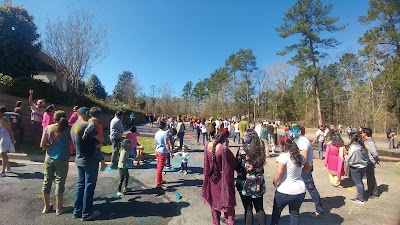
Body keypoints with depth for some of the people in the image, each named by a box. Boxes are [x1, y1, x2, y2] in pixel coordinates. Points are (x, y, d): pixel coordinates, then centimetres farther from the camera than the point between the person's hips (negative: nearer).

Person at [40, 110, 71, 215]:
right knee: (60, 183, 7)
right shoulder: (68, 129, -9)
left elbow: (42, 145, -1)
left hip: (49, 158, 3)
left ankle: (46, 206, 30)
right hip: (62, 159, -3)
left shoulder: (48, 128, -2)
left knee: (47, 181, 17)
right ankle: (58, 208, 16)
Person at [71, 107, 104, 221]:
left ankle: (77, 211, 26)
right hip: (90, 160, -9)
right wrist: (98, 140, 5)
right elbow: (101, 139, -18)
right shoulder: (87, 125, -19)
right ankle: (86, 213, 12)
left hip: (79, 159, 9)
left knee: (80, 184, 17)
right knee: (89, 186, 2)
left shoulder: (73, 127, 9)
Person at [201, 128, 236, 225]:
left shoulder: (207, 146, -9)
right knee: (227, 203, 15)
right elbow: (233, 163, -16)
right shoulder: (224, 149, -27)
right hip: (223, 180, -5)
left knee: (214, 202, 24)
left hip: (212, 179, 5)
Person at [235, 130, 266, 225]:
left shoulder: (243, 149, -15)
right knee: (260, 208, 18)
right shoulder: (260, 148, -1)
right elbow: (261, 165, 7)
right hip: (259, 183, 4)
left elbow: (237, 166, -9)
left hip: (246, 183, -4)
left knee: (248, 209, 10)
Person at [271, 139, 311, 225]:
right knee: (295, 213, 23)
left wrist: (275, 183, -10)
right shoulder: (301, 157, 4)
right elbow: (308, 167, 23)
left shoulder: (284, 156, -17)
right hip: (300, 190, 6)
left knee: (276, 211, 17)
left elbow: (279, 172, -25)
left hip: (284, 191, -5)